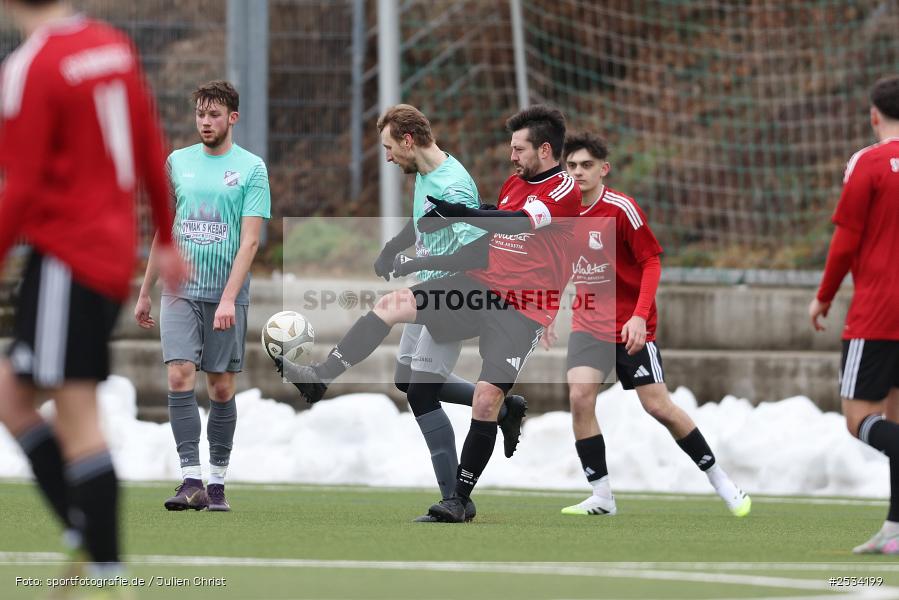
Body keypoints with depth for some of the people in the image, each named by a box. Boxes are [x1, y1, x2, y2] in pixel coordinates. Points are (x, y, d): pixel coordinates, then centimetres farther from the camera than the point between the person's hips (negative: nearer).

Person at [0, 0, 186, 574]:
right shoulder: (115, 46, 10)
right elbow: (153, 153, 16)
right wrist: (166, 241, 25)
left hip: (67, 258, -8)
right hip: (115, 257, 8)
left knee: (78, 419, -8)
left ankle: (109, 576, -9)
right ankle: (85, 538, 7)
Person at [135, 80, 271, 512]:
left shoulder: (251, 168, -1)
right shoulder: (178, 161, 10)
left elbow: (250, 240, -8)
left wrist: (228, 298, -18)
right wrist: (144, 293, 17)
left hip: (226, 295, -2)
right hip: (180, 290, 2)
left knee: (222, 388, 1)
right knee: (180, 377, -13)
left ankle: (217, 483, 11)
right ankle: (191, 481, -16)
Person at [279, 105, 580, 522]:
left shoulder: (566, 192, -11)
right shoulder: (514, 183, 15)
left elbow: (515, 223, -25)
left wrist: (454, 213, -33)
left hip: (521, 311, -7)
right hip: (481, 285, 7)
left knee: (486, 398, -18)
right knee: (391, 304, -10)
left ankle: (460, 498, -7)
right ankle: (319, 380, -11)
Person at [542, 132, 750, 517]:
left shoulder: (622, 209, -14)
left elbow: (651, 262, -12)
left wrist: (639, 316, -22)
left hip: (631, 326, -4)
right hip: (588, 322, 4)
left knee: (658, 406, -3)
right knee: (579, 395, -16)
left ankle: (720, 480, 15)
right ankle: (601, 497, -8)